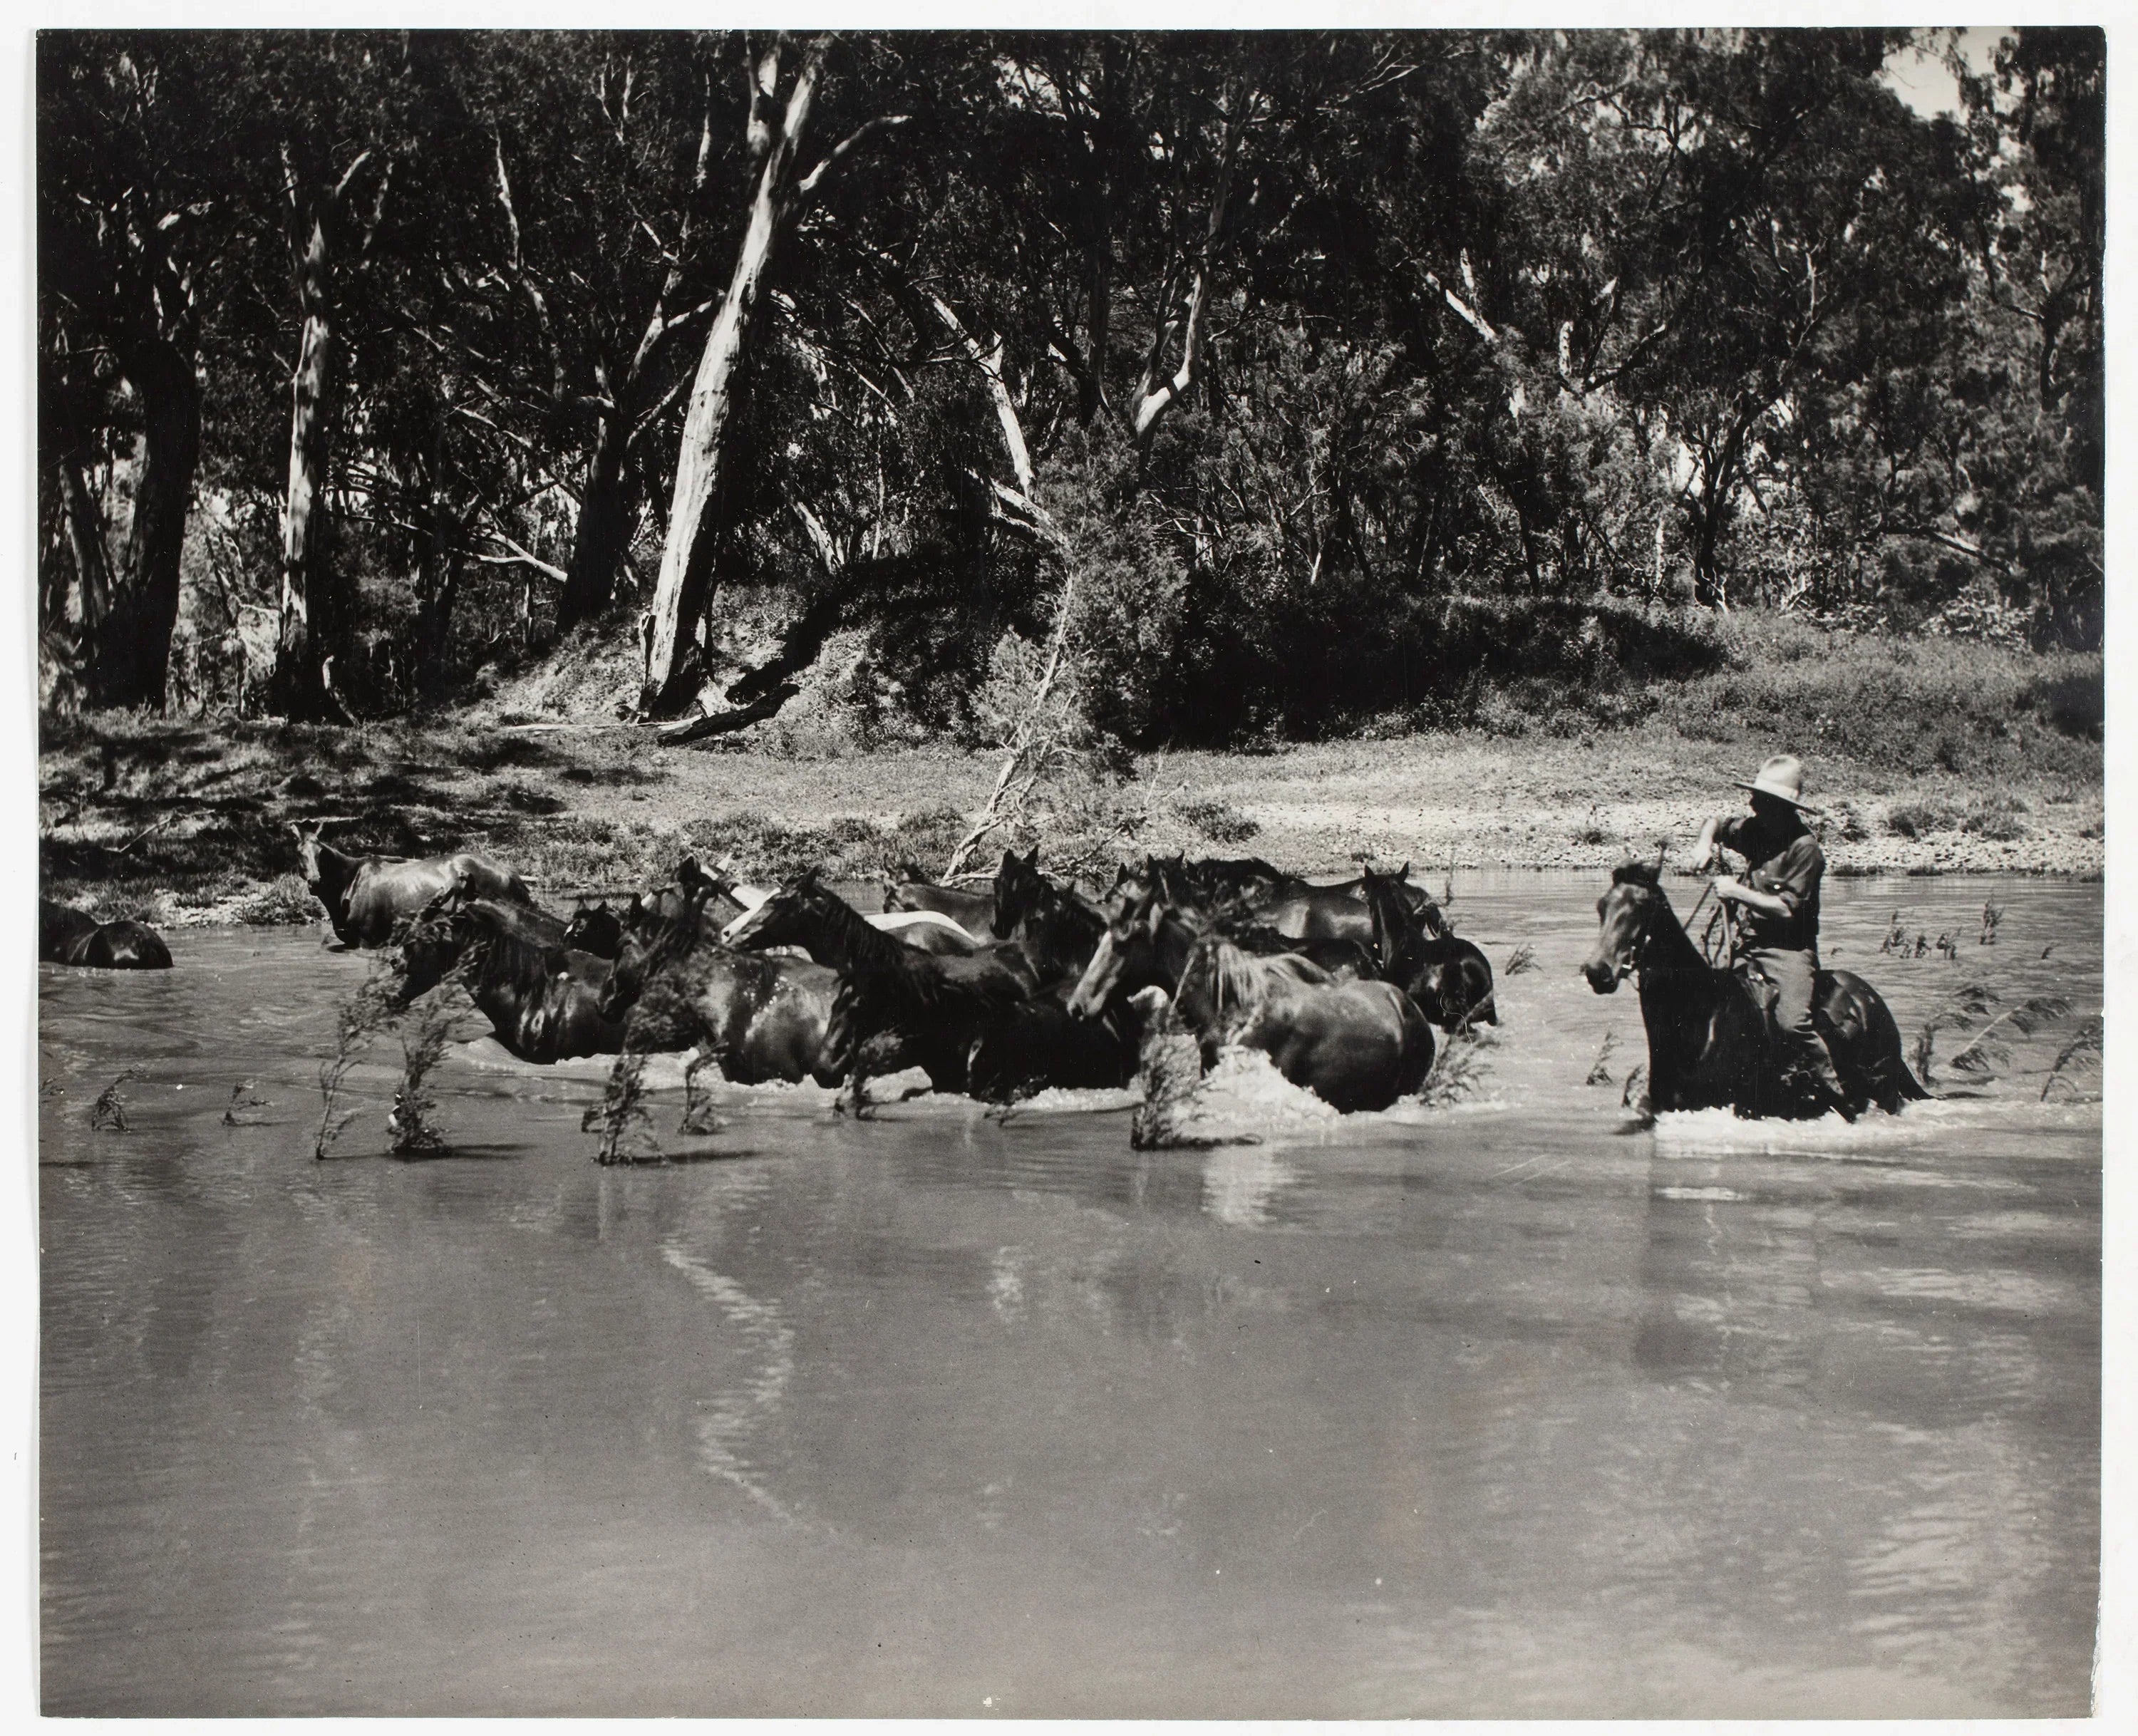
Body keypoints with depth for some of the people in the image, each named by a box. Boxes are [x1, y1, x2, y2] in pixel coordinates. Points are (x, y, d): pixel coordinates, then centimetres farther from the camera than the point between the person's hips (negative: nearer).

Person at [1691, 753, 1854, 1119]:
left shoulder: (1805, 848, -15)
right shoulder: (1754, 830, 6)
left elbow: (1786, 909, -19)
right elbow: (1716, 824, 26)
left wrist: (1737, 891, -16)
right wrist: (1705, 844, 4)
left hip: (1789, 949, -8)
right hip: (1749, 945, 8)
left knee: (1792, 1021, -26)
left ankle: (1836, 1096, -15)